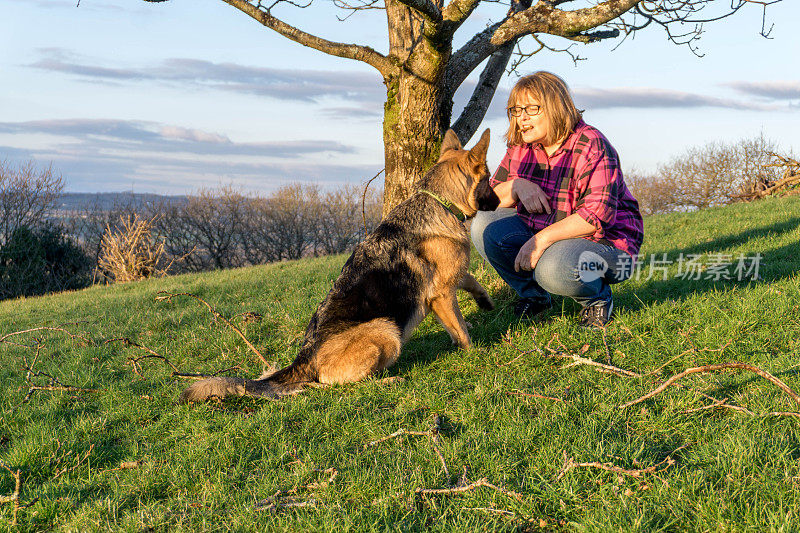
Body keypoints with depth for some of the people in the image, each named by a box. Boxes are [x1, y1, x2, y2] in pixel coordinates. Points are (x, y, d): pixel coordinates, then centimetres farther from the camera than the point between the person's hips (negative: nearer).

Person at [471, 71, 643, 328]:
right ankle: (533, 294, 6)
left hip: (602, 242, -7)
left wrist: (542, 238, -34)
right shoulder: (520, 147, 2)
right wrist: (516, 186, -17)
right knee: (485, 224, -11)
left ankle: (597, 297, -2)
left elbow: (598, 215, -28)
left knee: (554, 268, -38)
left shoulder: (591, 146, -19)